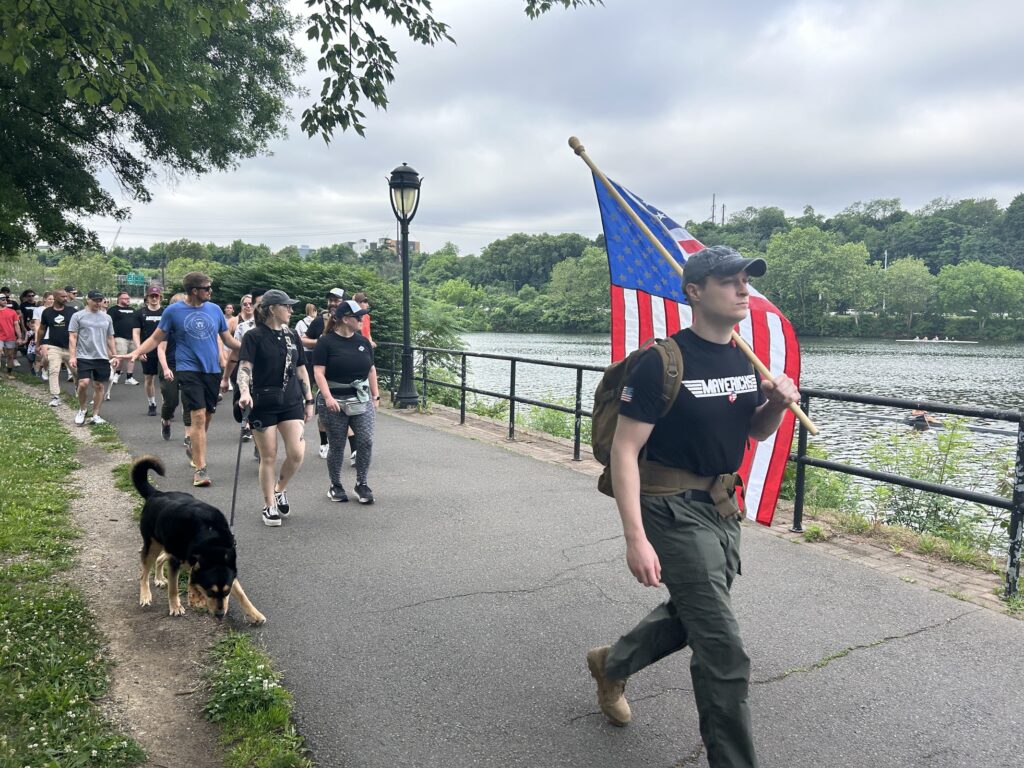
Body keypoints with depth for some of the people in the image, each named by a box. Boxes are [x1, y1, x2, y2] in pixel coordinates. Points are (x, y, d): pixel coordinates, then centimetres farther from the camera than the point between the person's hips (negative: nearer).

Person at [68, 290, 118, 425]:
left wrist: (115, 355, 11)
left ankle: (95, 415, 14)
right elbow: (72, 337, -3)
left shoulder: (107, 318, 12)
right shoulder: (78, 316, 0)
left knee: (99, 386, 5)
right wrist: (72, 356, -10)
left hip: (102, 358, 4)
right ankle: (81, 410, 9)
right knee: (84, 383, -15)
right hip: (84, 357, -4)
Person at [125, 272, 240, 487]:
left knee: (207, 417, 12)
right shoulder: (173, 311, -1)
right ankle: (201, 469, -11)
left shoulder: (215, 309, 8)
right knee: (198, 416, -13)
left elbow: (228, 340, 14)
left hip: (212, 369, 4)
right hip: (189, 369, -4)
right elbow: (156, 338, 4)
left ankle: (196, 455, 35)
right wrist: (136, 353, -11)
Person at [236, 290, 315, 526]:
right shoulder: (254, 337, -6)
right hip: (263, 404, -4)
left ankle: (280, 489, 22)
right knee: (268, 457, 2)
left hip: (291, 402, 4)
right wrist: (245, 392, -34)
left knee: (296, 453, -6)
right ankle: (269, 506, 17)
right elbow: (244, 367, -17)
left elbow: (301, 370, 14)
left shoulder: (292, 336, 9)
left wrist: (309, 401, 13)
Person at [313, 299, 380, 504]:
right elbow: (319, 372, -11)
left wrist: (375, 396, 11)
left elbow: (371, 369, 14)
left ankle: (361, 484, 10)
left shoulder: (362, 341, 8)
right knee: (337, 446, 5)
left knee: (366, 441, -6)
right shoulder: (326, 342, -6)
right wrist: (328, 397, -21)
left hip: (362, 400, 4)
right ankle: (335, 486, 22)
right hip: (335, 402, -4)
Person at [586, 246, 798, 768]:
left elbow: (757, 431, 16)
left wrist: (779, 402, -7)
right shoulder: (663, 363, -19)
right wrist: (636, 539, -27)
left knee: (690, 616, 24)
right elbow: (624, 450, -20)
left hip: (723, 508, 8)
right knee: (723, 651, -6)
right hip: (674, 511, -8)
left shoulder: (744, 360, 3)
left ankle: (612, 664, 50)